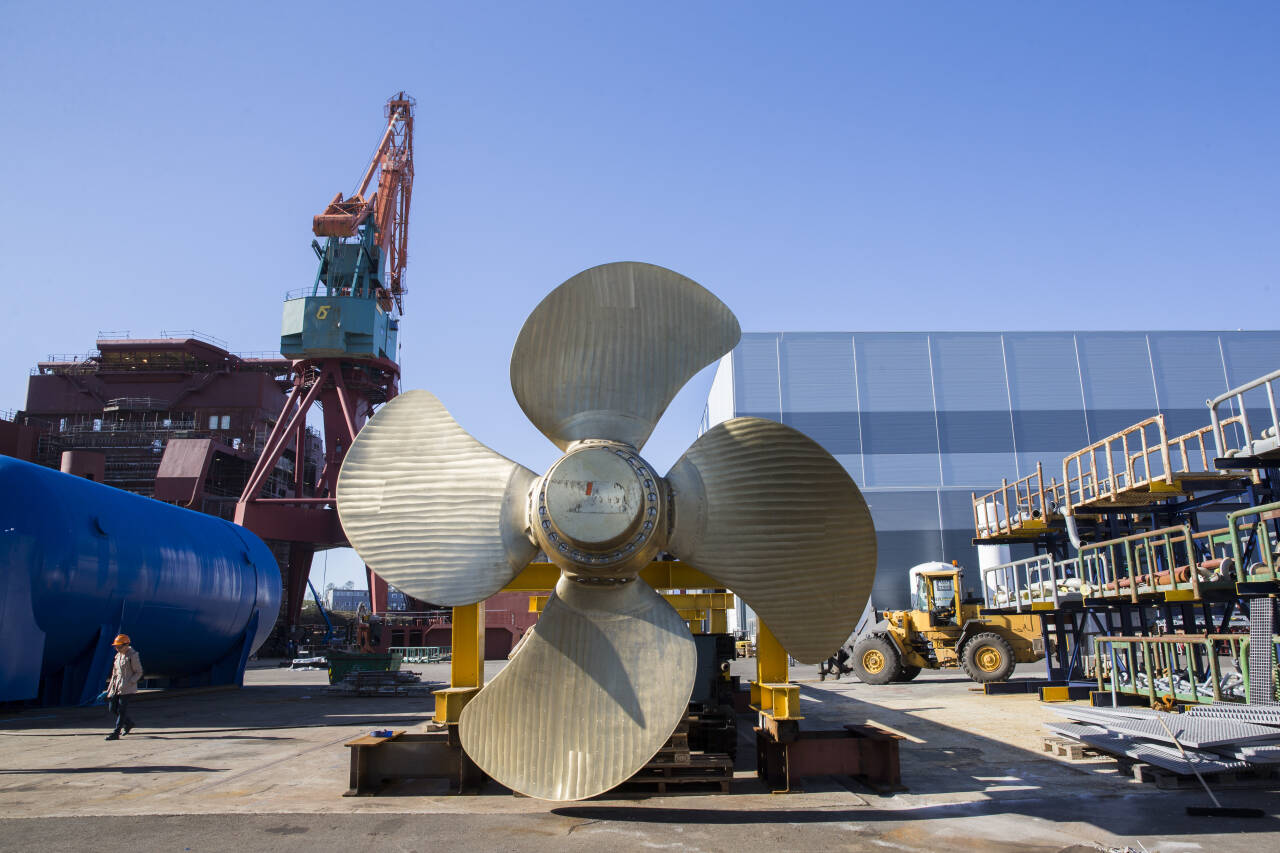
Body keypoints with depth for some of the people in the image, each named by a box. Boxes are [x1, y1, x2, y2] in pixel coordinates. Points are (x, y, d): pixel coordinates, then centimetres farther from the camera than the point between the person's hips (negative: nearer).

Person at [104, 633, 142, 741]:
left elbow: (139, 672, -9)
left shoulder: (133, 655, -10)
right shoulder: (118, 655, 13)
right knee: (113, 708, 7)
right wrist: (110, 687, 18)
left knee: (122, 709, -6)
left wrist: (129, 682, -19)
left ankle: (116, 733, -3)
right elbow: (115, 672, 21)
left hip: (127, 687, -8)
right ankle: (129, 723, 26)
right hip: (117, 686, 8)